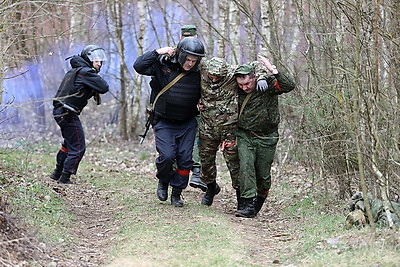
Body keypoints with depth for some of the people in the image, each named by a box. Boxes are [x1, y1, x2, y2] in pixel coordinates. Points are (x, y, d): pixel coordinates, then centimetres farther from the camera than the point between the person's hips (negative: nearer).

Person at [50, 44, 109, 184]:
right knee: (78, 148, -1)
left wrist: (92, 92, 5)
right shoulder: (86, 72, -14)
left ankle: (57, 173, 35)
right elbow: (104, 88, -17)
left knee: (69, 143, 26)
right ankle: (64, 178, 1)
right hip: (68, 114, -10)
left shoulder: (74, 71, 16)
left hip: (59, 111, 10)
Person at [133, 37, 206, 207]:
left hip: (188, 124, 3)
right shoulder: (163, 67, -7)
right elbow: (139, 66, -18)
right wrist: (157, 52, -19)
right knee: (167, 156, -16)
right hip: (164, 123, -3)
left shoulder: (198, 74, 2)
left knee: (185, 159, -1)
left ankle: (177, 193, 14)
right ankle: (163, 182, 14)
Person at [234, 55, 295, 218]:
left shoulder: (267, 85, -14)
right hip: (245, 135, 2)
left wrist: (273, 71, -39)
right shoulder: (237, 91, -5)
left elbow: (289, 86, -30)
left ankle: (260, 197, 37)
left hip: (267, 137, -1)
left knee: (263, 173, 8)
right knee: (246, 167, -18)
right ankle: (247, 204, -17)